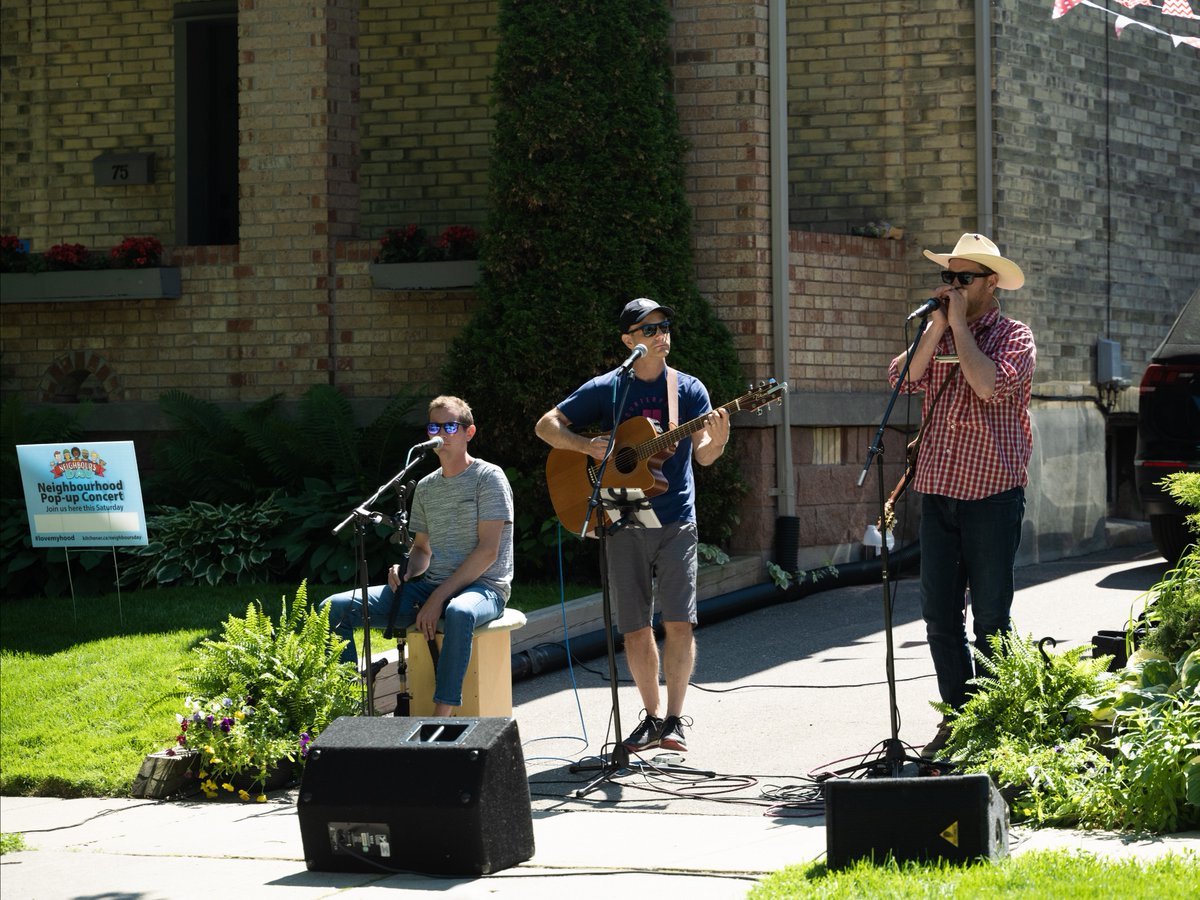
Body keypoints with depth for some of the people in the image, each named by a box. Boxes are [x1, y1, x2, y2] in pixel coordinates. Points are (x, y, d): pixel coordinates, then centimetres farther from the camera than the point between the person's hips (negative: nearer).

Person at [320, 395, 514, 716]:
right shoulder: (426, 487, 15)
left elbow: (488, 551, -13)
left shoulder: (488, 478, -5)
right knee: (334, 607, -8)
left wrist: (439, 597, -18)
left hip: (483, 586, -7)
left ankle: (441, 720, -43)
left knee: (459, 612, -46)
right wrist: (406, 572, -3)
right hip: (433, 585, 7)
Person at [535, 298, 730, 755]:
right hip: (624, 523, 0)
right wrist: (587, 446, -11)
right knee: (636, 628, 3)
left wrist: (717, 439, -23)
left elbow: (703, 456, -1)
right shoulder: (605, 389, 4)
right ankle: (653, 715, 17)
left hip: (676, 520, 0)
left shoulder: (689, 389, 6)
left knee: (679, 621, -9)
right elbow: (546, 425, 6)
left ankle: (675, 719, -1)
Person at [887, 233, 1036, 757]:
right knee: (939, 614, 6)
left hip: (992, 494, -5)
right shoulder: (935, 334, 14)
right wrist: (937, 326, -7)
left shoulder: (1013, 336, -2)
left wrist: (960, 324, -12)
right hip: (937, 491, 5)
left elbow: (991, 384, -21)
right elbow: (902, 379, -2)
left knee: (989, 617, 0)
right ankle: (956, 718, 14)